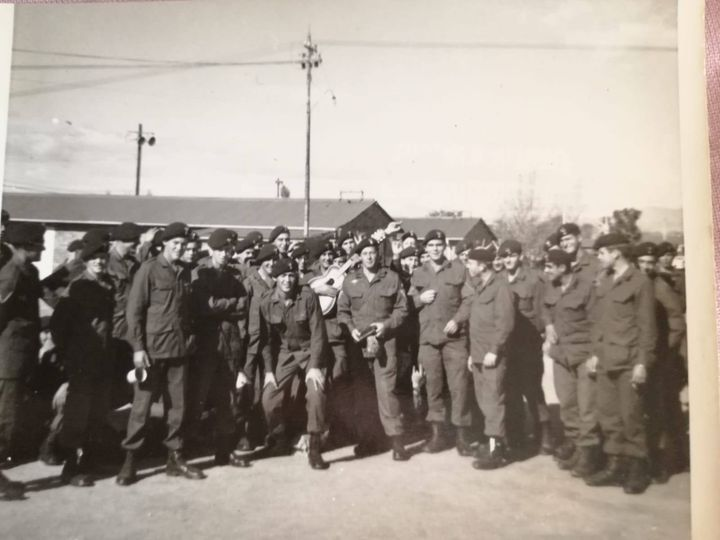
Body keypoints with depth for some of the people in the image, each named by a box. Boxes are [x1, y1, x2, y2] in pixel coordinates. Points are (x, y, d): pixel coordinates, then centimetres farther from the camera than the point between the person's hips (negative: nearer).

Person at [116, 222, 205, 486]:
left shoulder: (185, 272, 10)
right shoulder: (149, 269, -5)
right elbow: (134, 310, -8)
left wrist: (189, 336, 6)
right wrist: (138, 347, -13)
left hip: (179, 349, 5)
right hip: (152, 348, -5)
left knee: (177, 405, 9)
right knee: (142, 405, 3)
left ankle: (175, 458, 20)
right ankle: (129, 459, 16)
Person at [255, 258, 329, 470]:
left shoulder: (308, 297, -15)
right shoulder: (266, 302, -9)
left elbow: (317, 332, -13)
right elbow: (266, 338, -2)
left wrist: (315, 366, -20)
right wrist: (268, 370, -7)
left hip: (309, 352, -2)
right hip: (282, 355, 2)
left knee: (316, 393, -23)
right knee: (269, 398, -10)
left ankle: (314, 448, -8)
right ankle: (280, 439, 20)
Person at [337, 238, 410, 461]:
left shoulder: (392, 278, 4)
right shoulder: (350, 280, 8)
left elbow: (401, 308, 5)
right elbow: (342, 310, 9)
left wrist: (386, 324, -10)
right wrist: (351, 328, -7)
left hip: (385, 340, -2)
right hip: (357, 342, 2)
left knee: (386, 390, -7)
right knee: (360, 392, 7)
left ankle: (396, 440, 2)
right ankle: (365, 439, 20)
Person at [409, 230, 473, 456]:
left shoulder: (459, 269, 3)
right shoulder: (418, 274, 12)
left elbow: (469, 299, -1)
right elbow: (408, 302, 14)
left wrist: (457, 320, -13)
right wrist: (420, 298, -5)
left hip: (455, 336, -2)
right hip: (428, 337, 3)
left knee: (459, 385, -2)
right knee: (433, 385, 7)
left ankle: (462, 435, 9)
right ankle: (437, 432, 18)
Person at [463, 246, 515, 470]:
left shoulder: (500, 286, -9)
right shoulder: (478, 287, 16)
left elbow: (505, 322, -16)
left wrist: (494, 350, -19)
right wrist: (472, 352, 16)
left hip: (492, 355, -8)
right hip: (478, 355, 8)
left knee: (493, 401, -4)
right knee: (484, 401, 11)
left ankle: (496, 449, 3)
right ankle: (495, 442, 22)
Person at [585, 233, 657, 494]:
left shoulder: (640, 282, -6)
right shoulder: (603, 282, 13)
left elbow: (647, 326, -9)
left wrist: (642, 362, -12)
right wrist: (595, 353, 10)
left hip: (629, 362, -6)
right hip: (606, 361, 6)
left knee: (631, 417, 1)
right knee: (608, 417, 10)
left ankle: (638, 470, 17)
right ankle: (616, 466, 21)